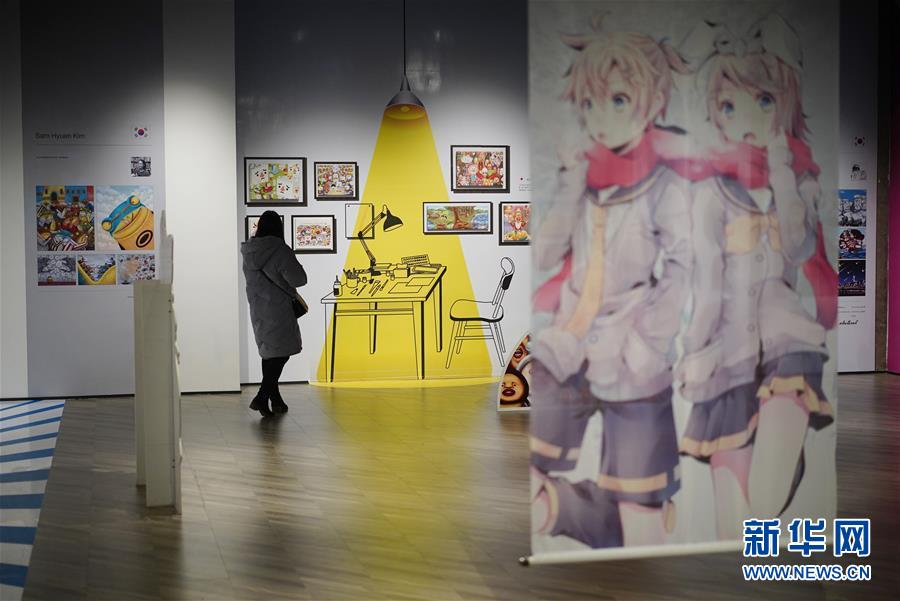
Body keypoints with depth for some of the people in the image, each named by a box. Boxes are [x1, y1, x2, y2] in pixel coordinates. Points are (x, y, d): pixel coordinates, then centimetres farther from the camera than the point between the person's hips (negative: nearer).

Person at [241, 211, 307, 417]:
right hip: (278, 310, -7)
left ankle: (275, 399, 21)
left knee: (269, 353, 15)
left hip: (258, 310, 7)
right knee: (281, 352, -1)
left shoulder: (249, 253, 5)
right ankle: (262, 397, -11)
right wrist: (296, 266, 6)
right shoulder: (280, 251, -15)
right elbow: (298, 279, -14)